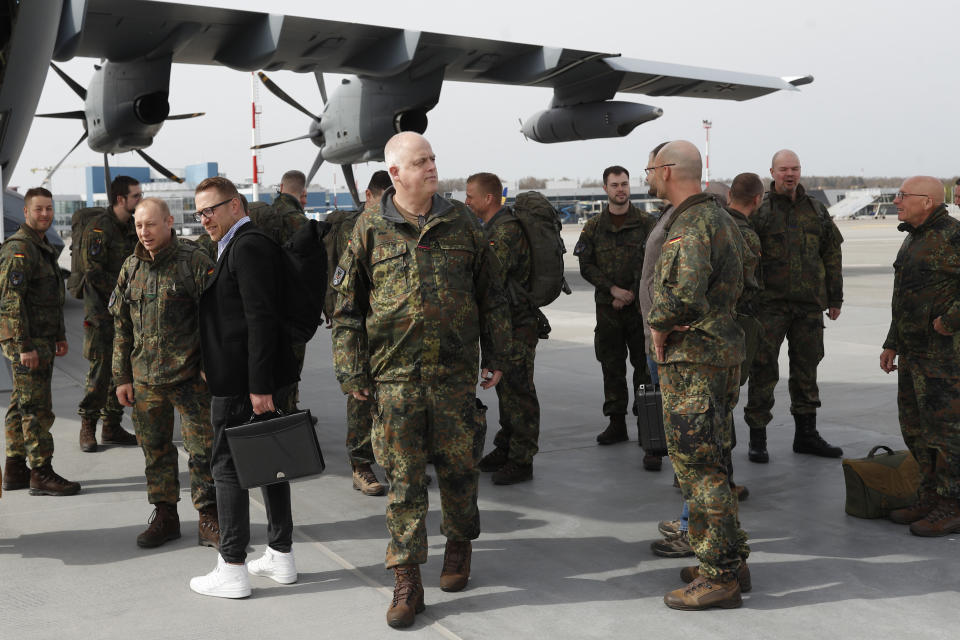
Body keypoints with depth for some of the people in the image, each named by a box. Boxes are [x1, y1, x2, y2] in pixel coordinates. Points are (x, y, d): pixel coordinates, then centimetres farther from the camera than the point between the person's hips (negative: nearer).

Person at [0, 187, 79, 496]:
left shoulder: (44, 246, 18)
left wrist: (60, 336, 24)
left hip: (41, 340, 10)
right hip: (25, 342, -10)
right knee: (36, 408, -7)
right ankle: (41, 474, -1)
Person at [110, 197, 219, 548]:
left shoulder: (194, 261, -6)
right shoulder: (131, 267, 10)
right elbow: (121, 326, 14)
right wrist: (121, 377, 11)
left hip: (189, 375, -5)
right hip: (144, 378, 5)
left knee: (202, 448, -1)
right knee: (155, 449, 12)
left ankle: (208, 518, 11)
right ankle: (165, 516, 25)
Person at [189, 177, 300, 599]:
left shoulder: (247, 246, -14)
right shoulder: (242, 245, 16)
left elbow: (261, 319, -21)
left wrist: (258, 386, -22)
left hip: (242, 384, -10)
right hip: (256, 381, 10)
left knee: (227, 467, -2)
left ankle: (232, 571, 6)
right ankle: (281, 556, 23)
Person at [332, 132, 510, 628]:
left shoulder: (461, 222, 6)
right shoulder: (371, 228, 1)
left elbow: (489, 293, 12)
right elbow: (348, 305, 4)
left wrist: (495, 355, 11)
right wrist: (352, 372, 0)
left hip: (455, 371, 1)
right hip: (395, 375, -1)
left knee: (457, 467, 10)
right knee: (402, 478, 2)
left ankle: (459, 545, 36)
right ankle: (406, 582, 11)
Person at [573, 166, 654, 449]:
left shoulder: (645, 222, 2)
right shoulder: (594, 226, 8)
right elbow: (586, 266, 3)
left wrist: (632, 295, -11)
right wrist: (612, 289, -10)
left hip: (641, 306, -2)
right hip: (607, 307, 2)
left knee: (644, 365, 0)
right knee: (612, 367, 6)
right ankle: (617, 423, 13)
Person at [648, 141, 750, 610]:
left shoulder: (691, 226, -18)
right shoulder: (720, 218, 16)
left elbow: (683, 295, -33)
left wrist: (658, 327, -14)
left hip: (691, 358, -10)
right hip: (722, 351, 10)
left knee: (696, 466, -4)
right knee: (707, 461, 18)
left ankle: (718, 578, 3)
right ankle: (731, 560, 27)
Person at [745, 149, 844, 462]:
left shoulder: (816, 210, 12)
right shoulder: (759, 211, -1)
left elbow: (832, 255, 15)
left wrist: (835, 298, 13)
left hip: (809, 304, 4)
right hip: (770, 304, -4)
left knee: (806, 368, 12)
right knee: (763, 369, -4)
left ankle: (806, 434, 23)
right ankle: (757, 437, 4)